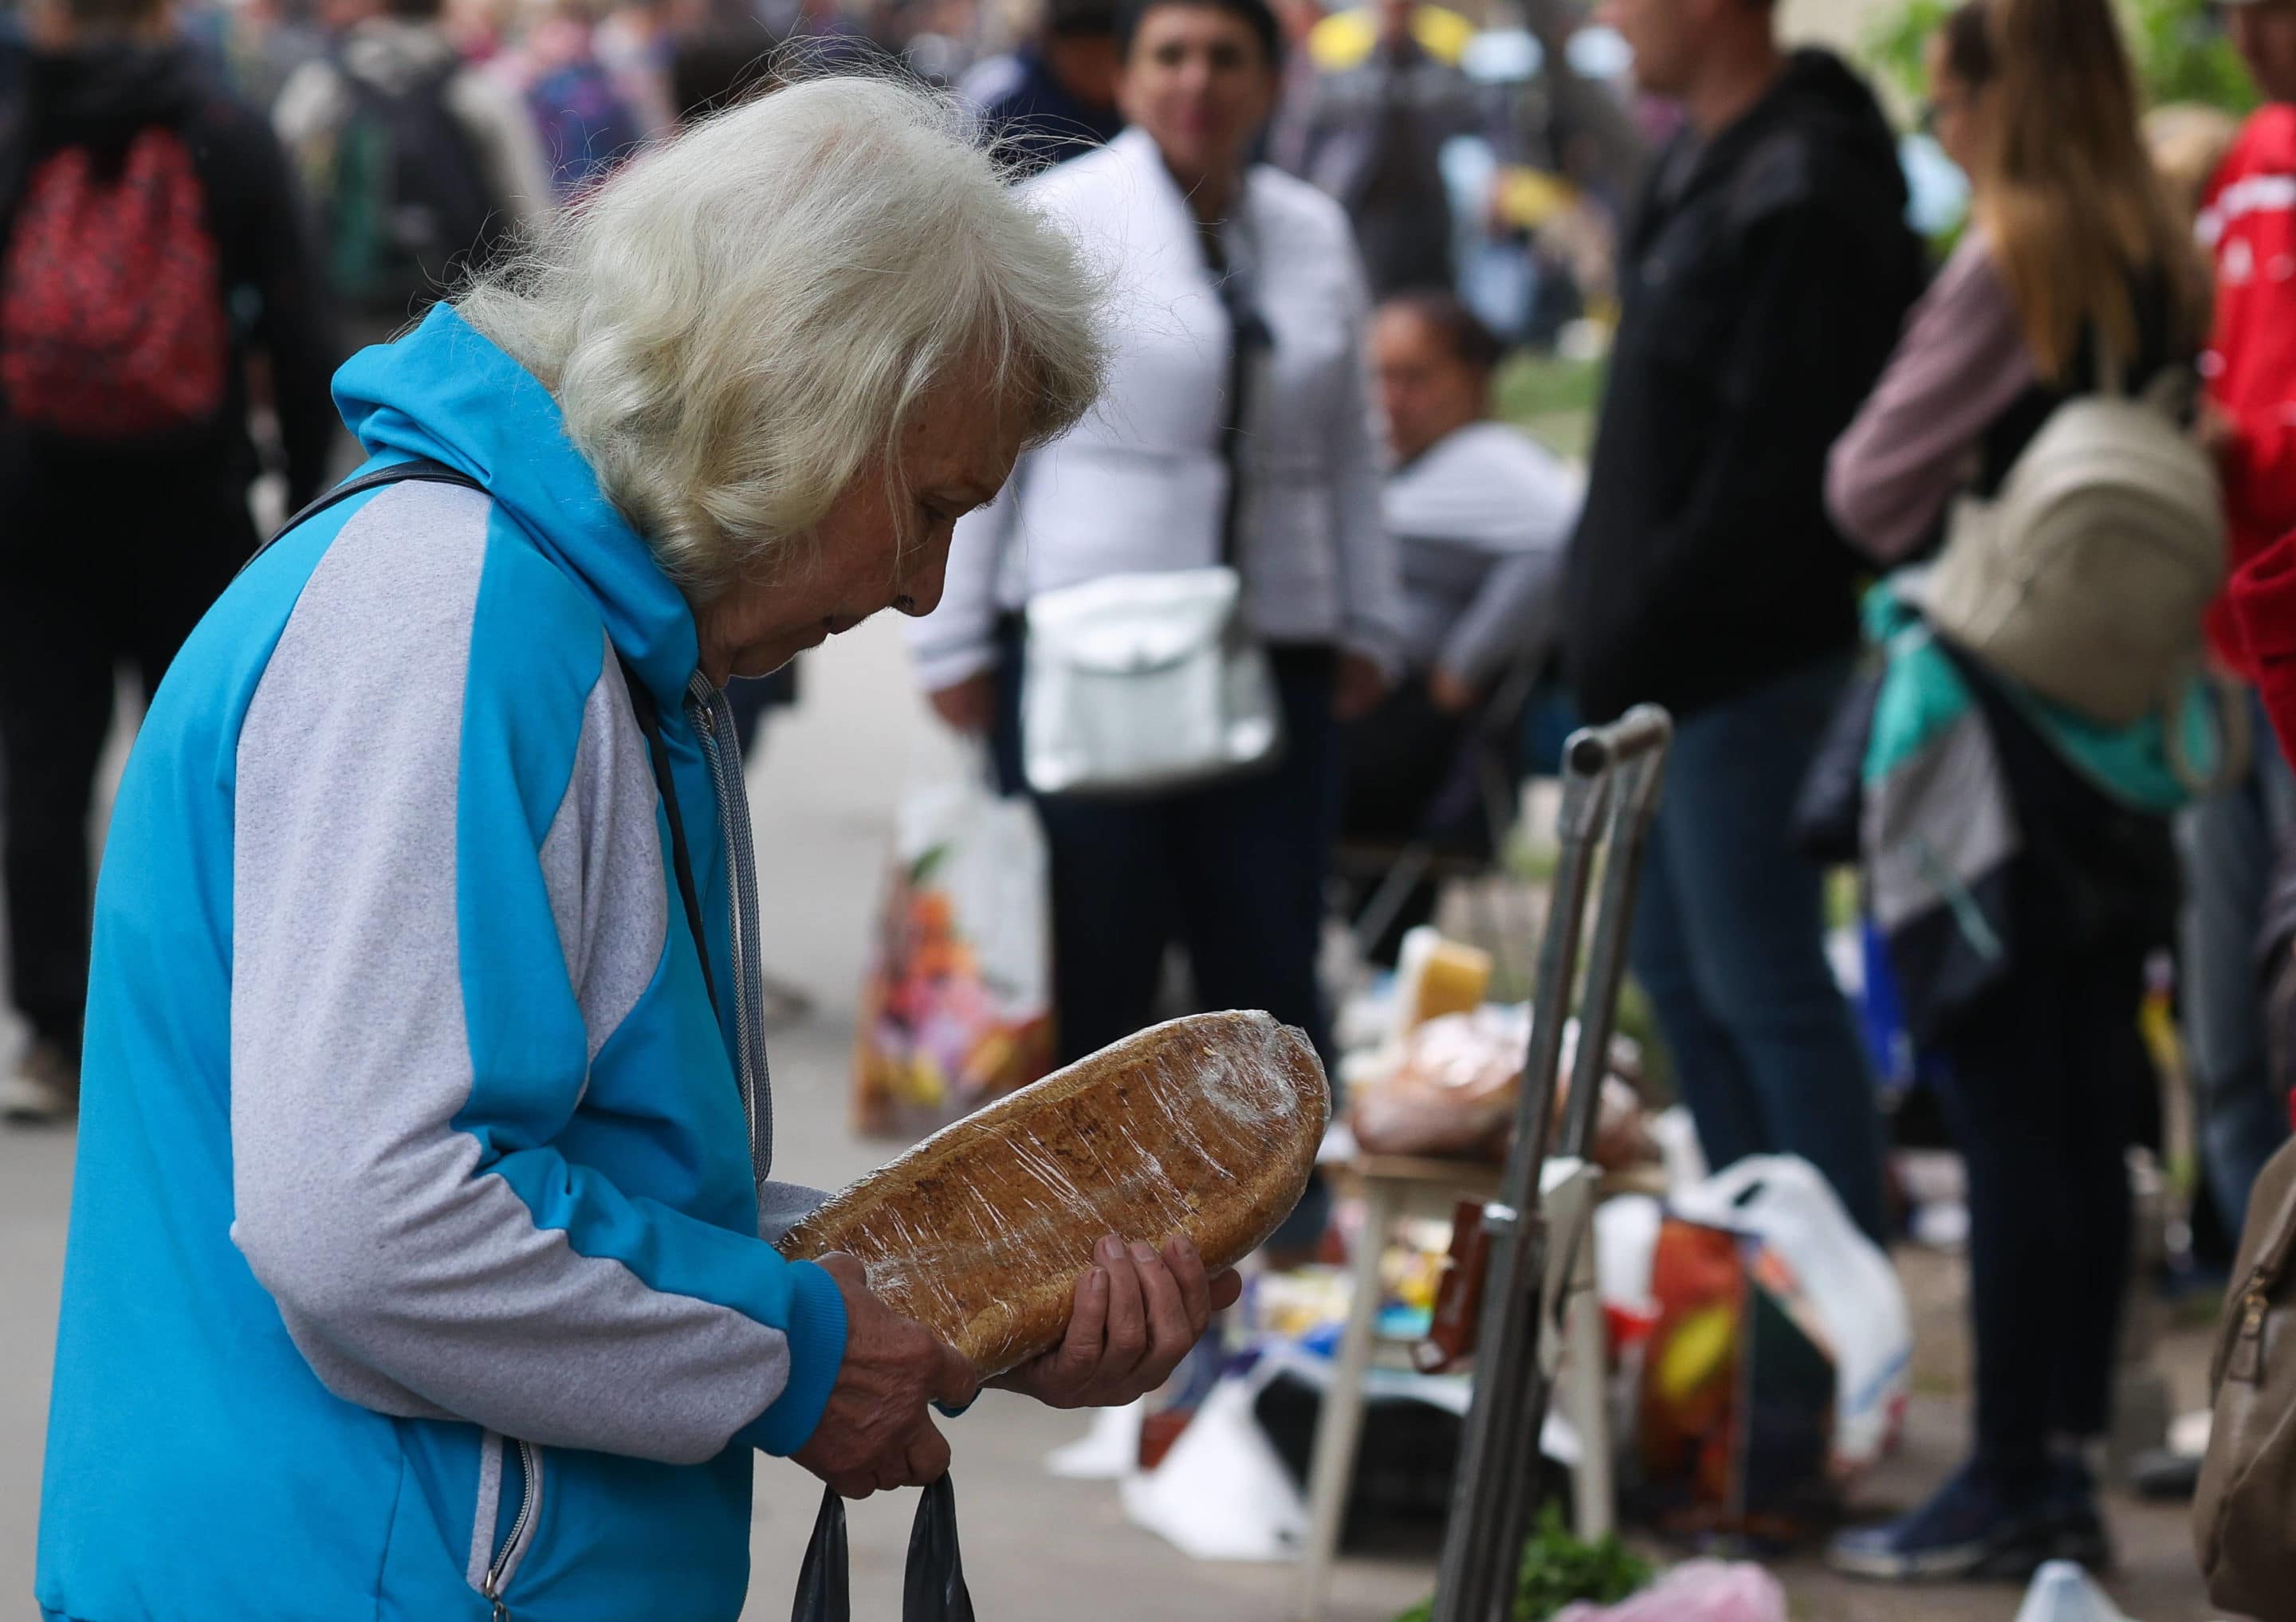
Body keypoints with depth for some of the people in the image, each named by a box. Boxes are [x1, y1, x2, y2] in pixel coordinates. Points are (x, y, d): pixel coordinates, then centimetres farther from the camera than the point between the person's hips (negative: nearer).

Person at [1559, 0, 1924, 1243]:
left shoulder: (1802, 198, -20)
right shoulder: (1702, 164, 12)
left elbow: (1769, 473, -22)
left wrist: (1638, 637, -16)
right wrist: (1607, 615, 14)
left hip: (1744, 661, -10)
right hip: (1668, 661, 10)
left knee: (1760, 987, -5)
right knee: (1680, 973, 17)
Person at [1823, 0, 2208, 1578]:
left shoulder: (2008, 261, -13)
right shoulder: (2169, 265, 8)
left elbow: (1871, 487, -10)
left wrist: (1938, 508, 10)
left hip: (1994, 711, -7)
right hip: (2125, 720, 7)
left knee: (2007, 1111, -4)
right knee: (2085, 1117, 10)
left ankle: (2010, 1481, -1)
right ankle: (2068, 1463, 15)